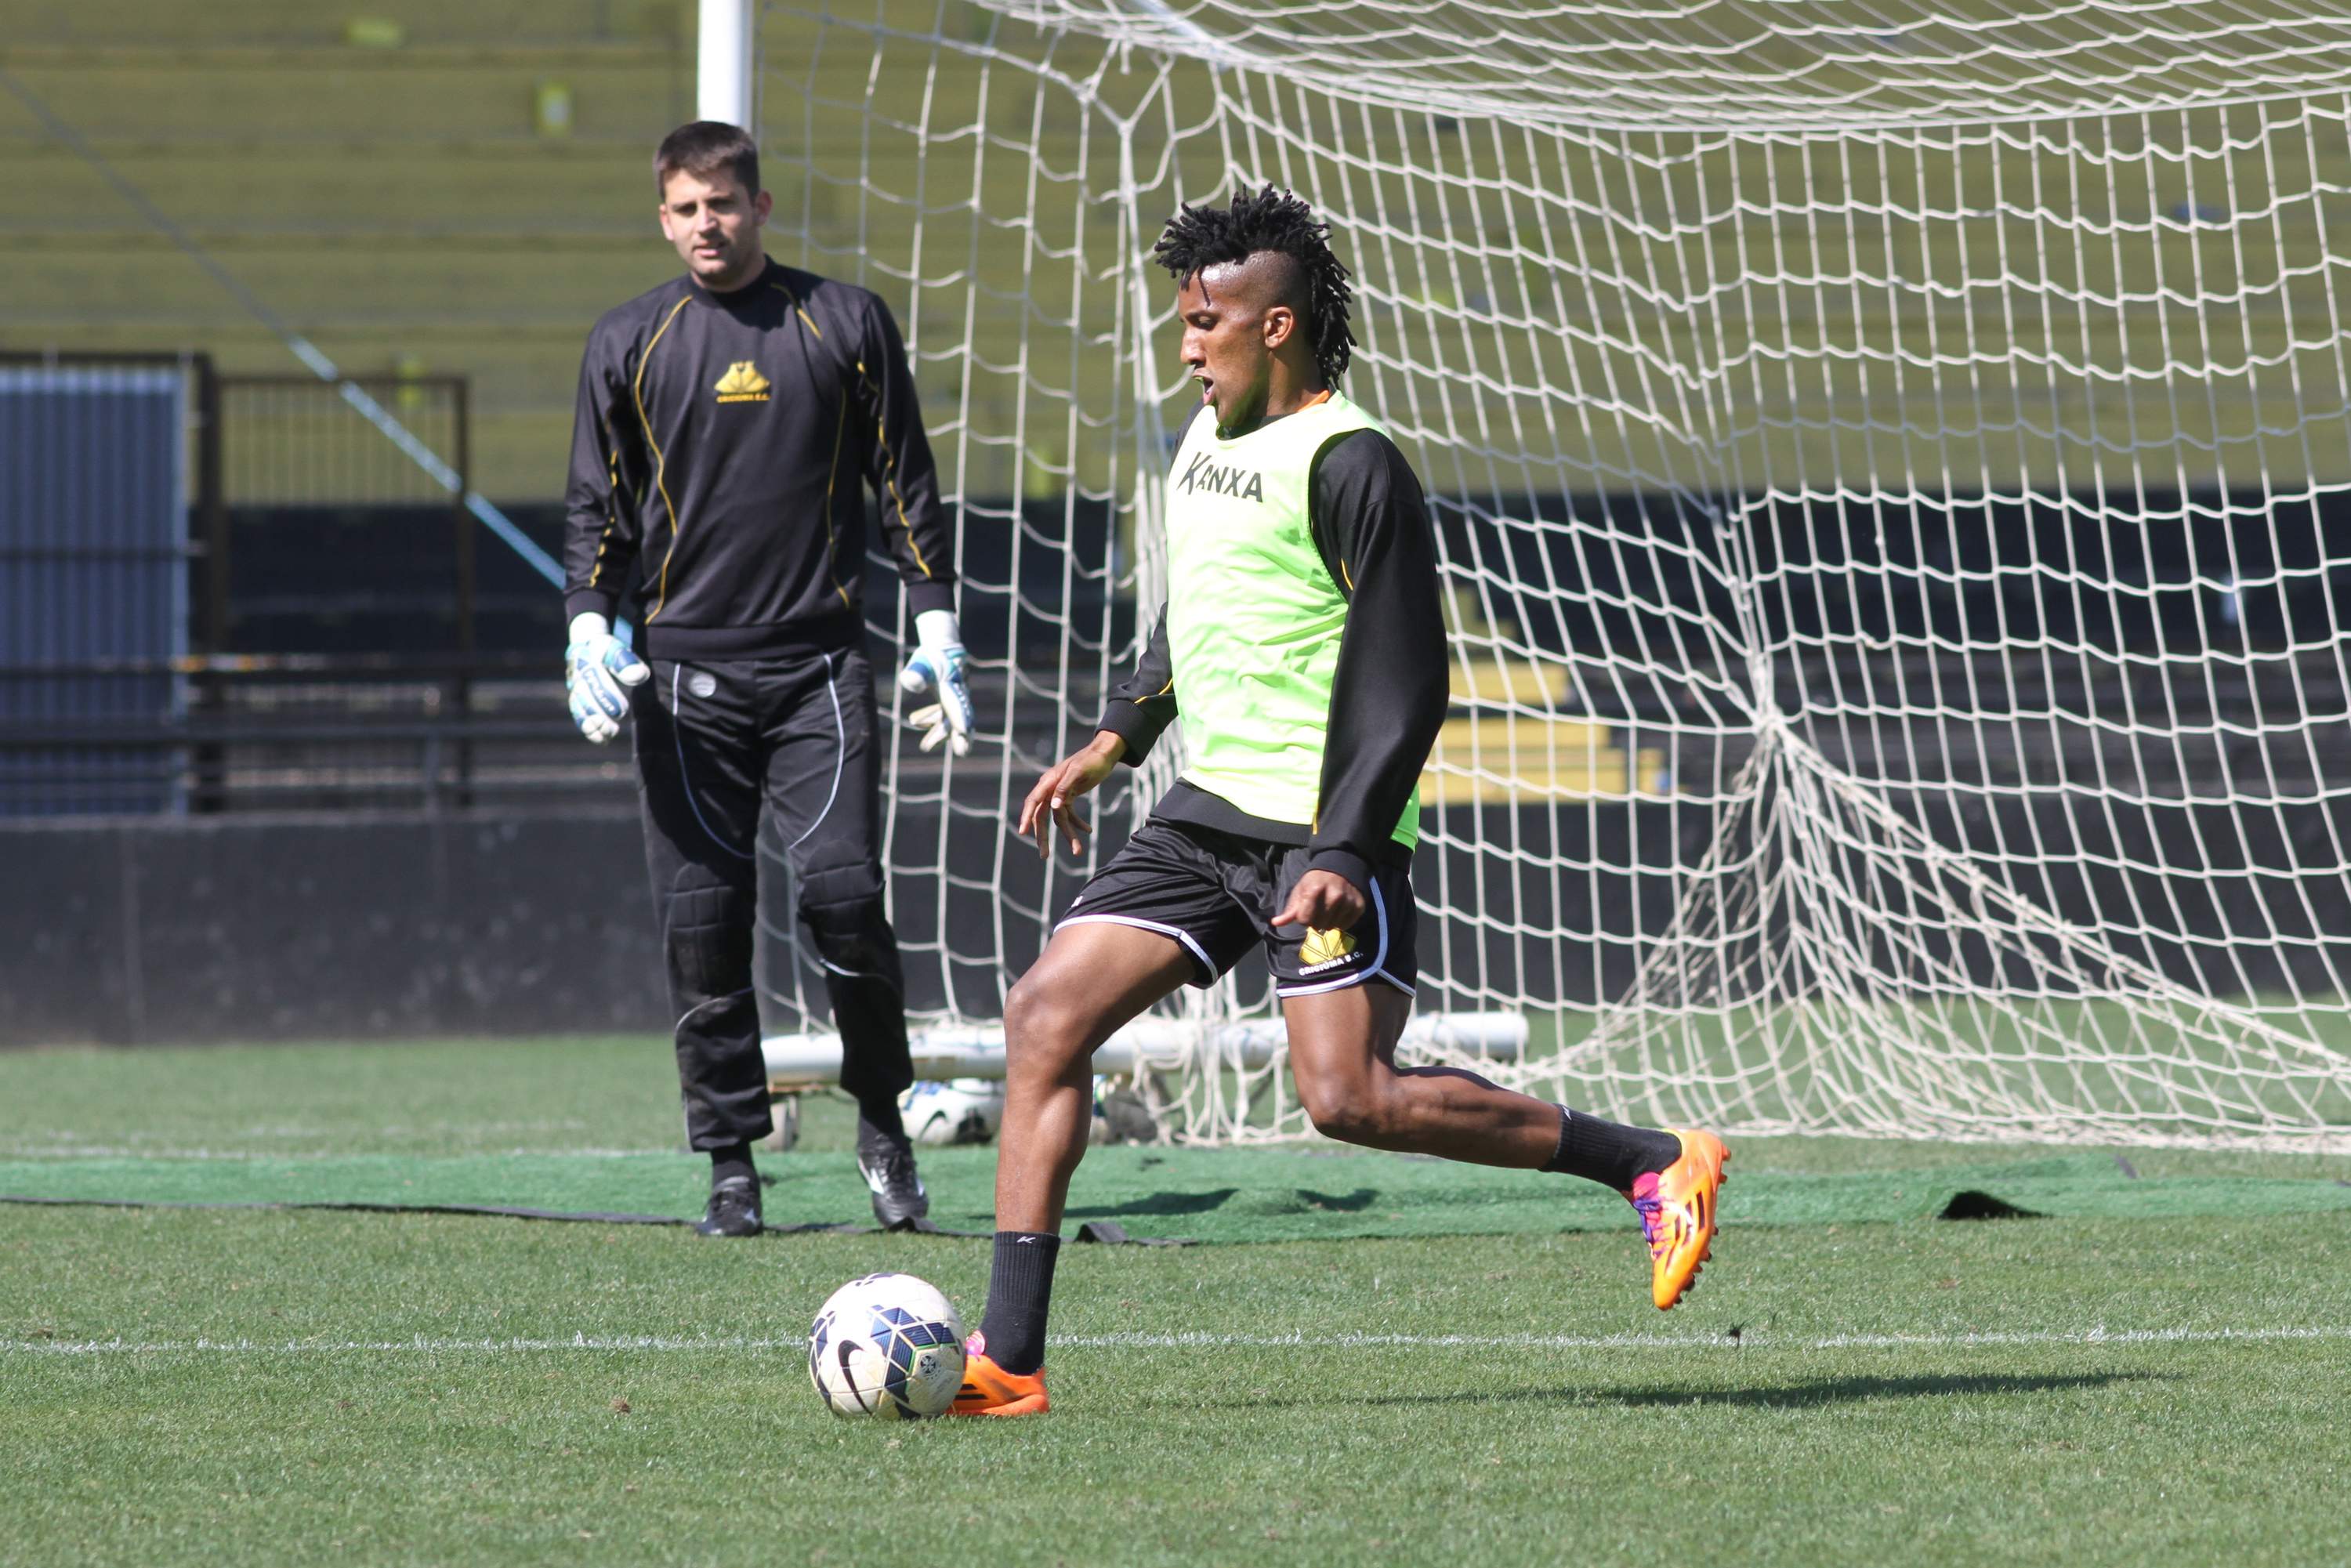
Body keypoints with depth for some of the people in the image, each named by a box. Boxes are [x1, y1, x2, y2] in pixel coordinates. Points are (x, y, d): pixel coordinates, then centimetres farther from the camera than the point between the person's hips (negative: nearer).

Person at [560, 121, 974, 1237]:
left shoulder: (844, 325, 7)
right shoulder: (628, 344, 9)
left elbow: (906, 485, 12)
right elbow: (595, 506, 13)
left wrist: (936, 631, 5)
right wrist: (589, 627, -3)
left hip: (818, 662, -1)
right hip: (684, 673, 1)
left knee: (842, 894, -13)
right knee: (702, 924, -2)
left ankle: (882, 1120, 8)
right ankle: (731, 1166, 5)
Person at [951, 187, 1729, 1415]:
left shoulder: (1347, 466, -13)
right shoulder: (1207, 439, 14)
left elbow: (1403, 687, -17)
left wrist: (1343, 856, -24)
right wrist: (1112, 742, 25)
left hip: (1323, 829, -9)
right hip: (1210, 809, 9)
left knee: (1349, 1096, -18)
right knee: (1046, 1013, -3)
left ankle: (1658, 1165, -5)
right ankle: (1008, 1359, -3)